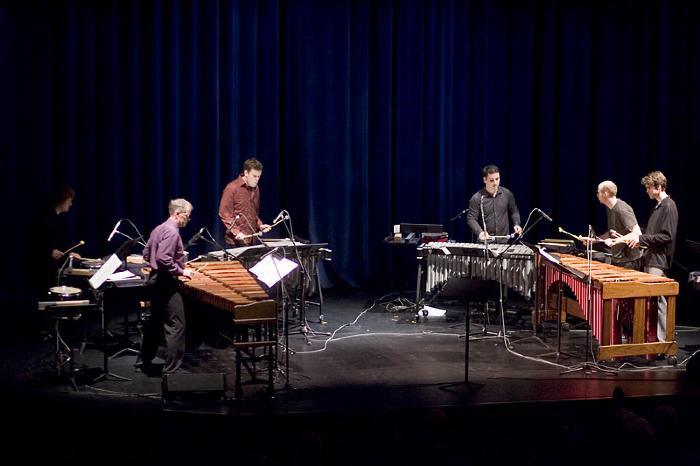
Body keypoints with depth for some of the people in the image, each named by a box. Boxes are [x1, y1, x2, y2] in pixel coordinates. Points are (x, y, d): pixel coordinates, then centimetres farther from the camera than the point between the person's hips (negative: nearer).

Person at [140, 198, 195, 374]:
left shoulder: (159, 229, 11)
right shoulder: (172, 232, -18)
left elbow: (146, 254, 16)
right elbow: (163, 259, -28)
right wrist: (180, 271, -20)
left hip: (155, 279, 11)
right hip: (166, 282, -11)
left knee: (155, 321, 20)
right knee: (176, 326, -6)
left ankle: (145, 360, 30)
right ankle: (171, 369, -5)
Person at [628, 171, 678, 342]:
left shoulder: (668, 206, -12)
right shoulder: (658, 206, 17)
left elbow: (667, 236, -18)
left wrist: (641, 238, -16)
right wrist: (641, 241, 10)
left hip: (658, 261, -10)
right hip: (650, 259, 10)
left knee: (658, 300, -8)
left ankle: (662, 338, -4)